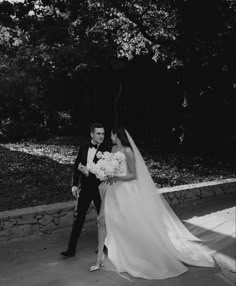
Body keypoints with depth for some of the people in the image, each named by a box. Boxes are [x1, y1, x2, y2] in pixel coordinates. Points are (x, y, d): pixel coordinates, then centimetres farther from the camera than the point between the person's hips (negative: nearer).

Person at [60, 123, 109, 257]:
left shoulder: (106, 150, -10)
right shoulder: (83, 148, 2)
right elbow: (77, 166, 6)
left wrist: (89, 173, -23)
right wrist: (75, 184, 0)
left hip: (99, 188, -3)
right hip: (85, 188, 3)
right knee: (78, 218, 5)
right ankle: (71, 249, 13)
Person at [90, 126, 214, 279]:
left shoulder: (128, 151, -16)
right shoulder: (114, 149, 7)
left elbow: (134, 175, -15)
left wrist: (116, 178, -22)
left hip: (126, 192, -7)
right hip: (113, 191, 7)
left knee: (137, 225, 5)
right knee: (103, 219, 2)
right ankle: (100, 257, 14)